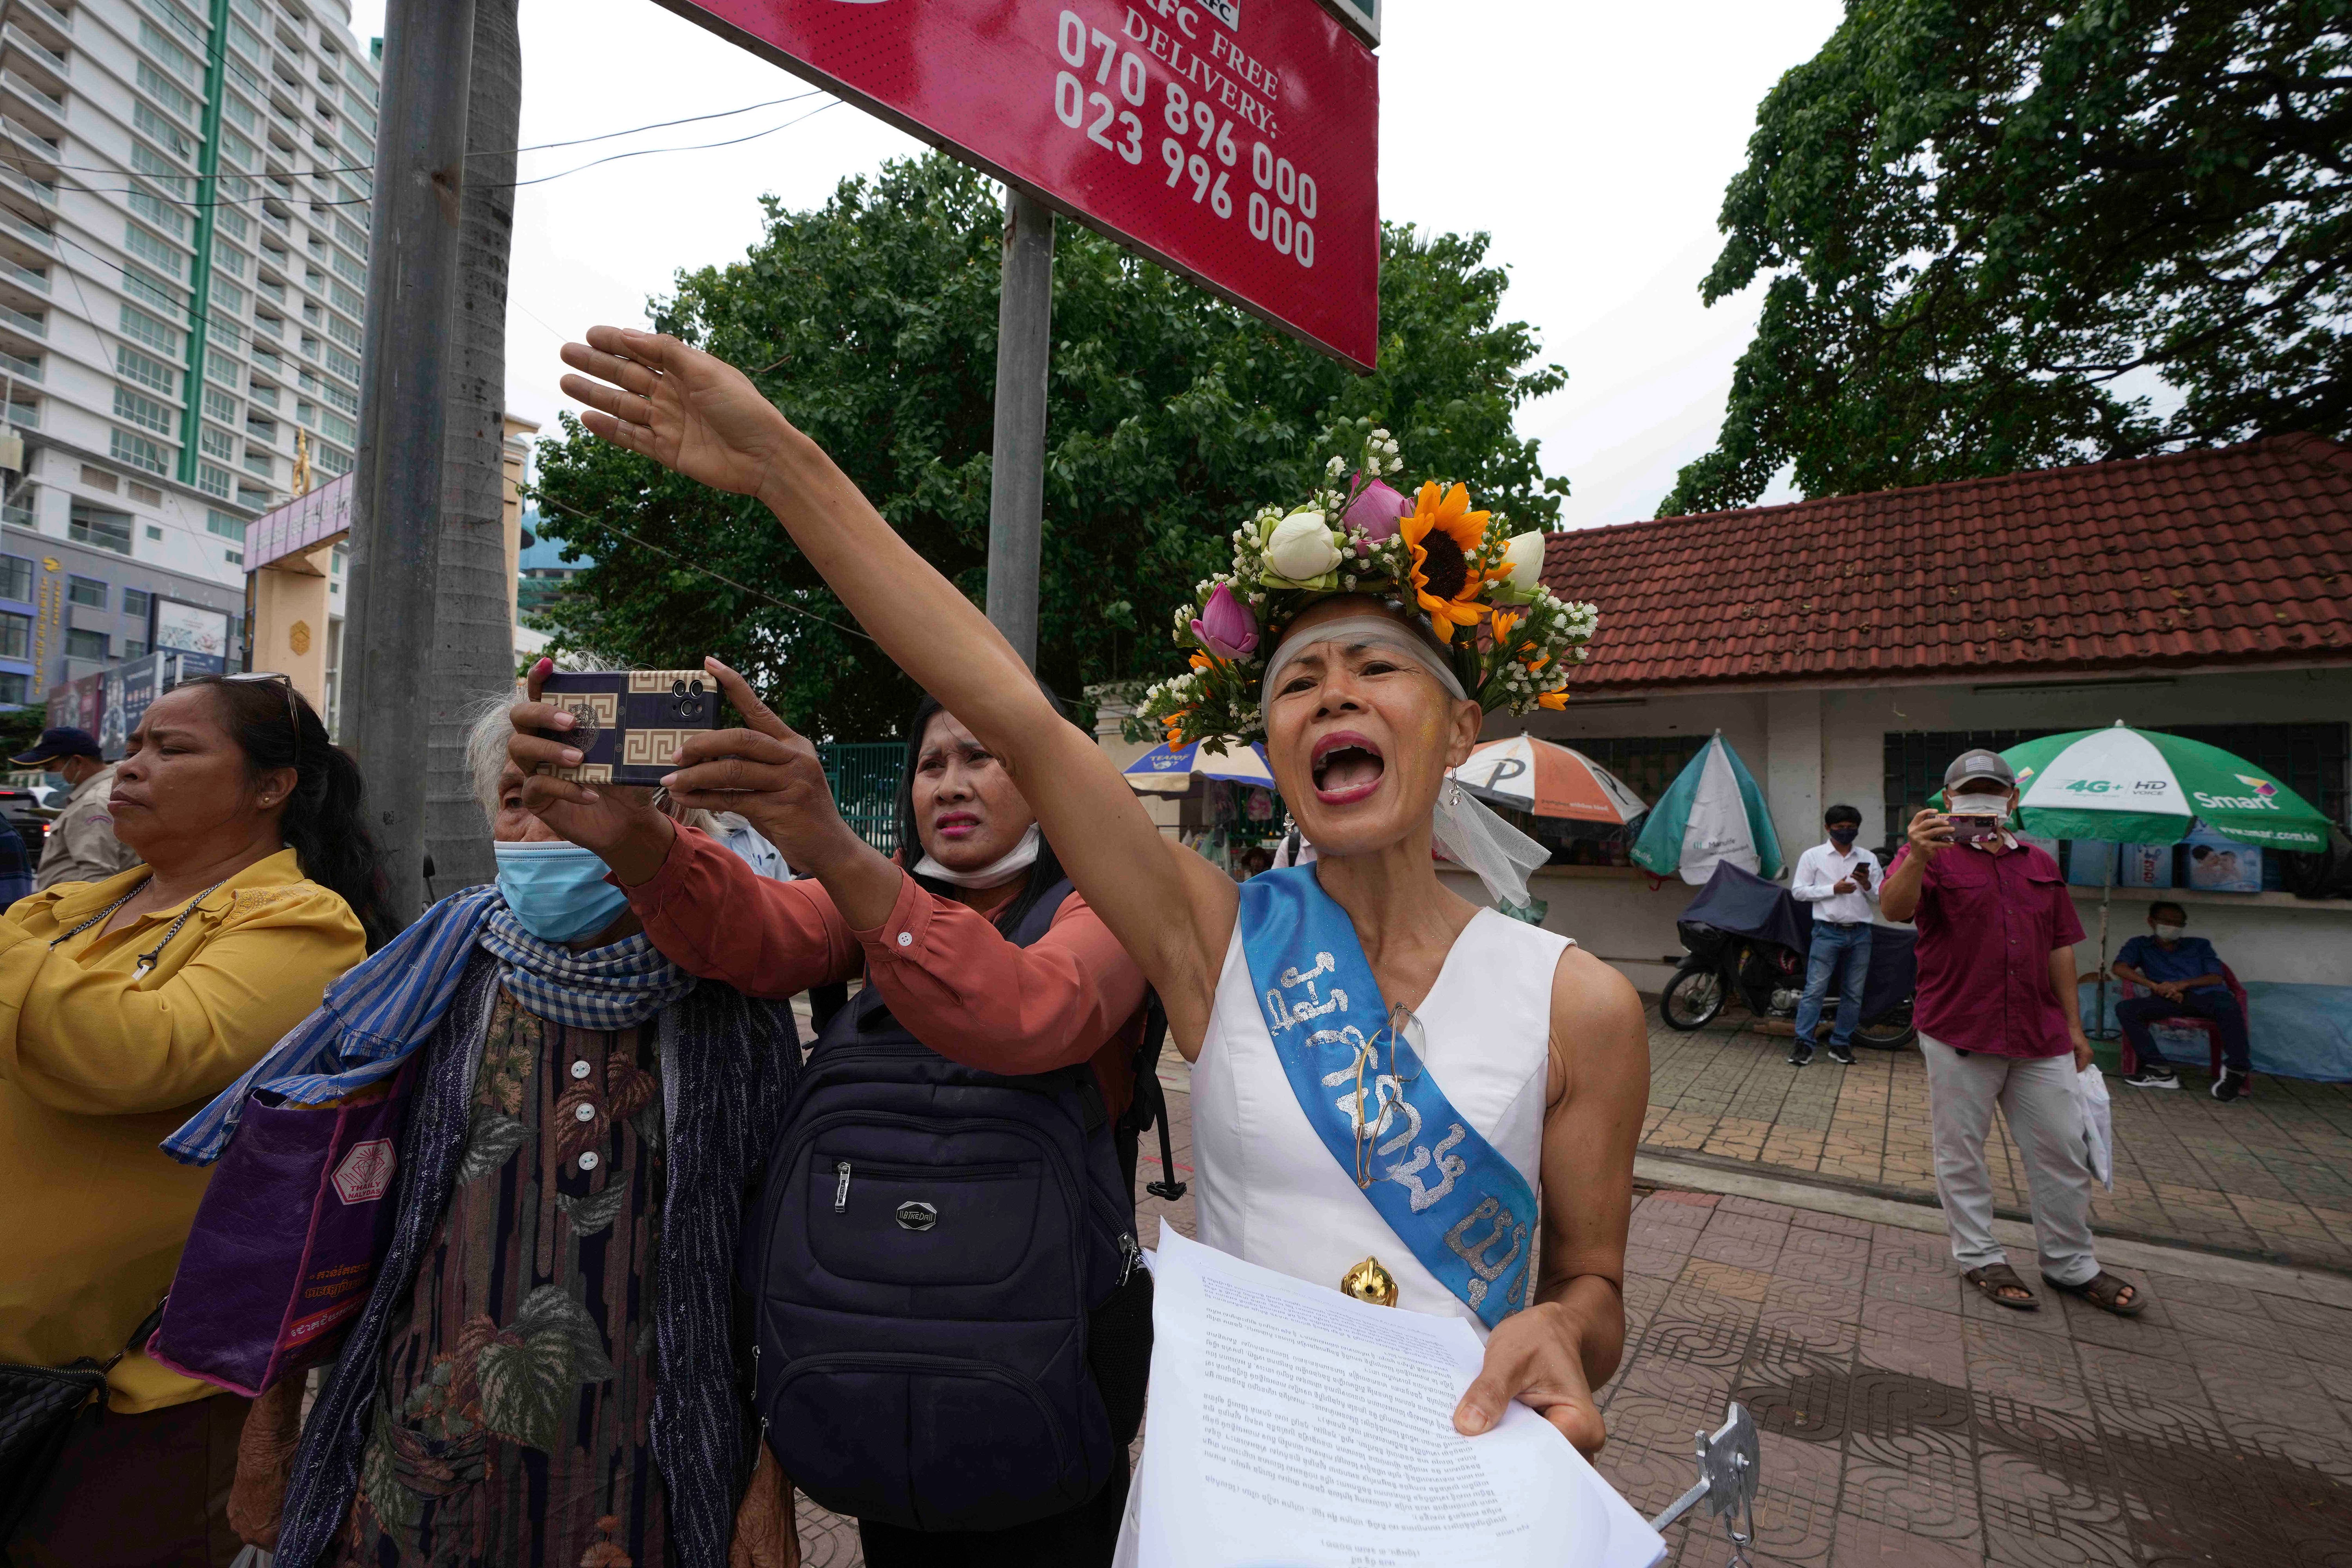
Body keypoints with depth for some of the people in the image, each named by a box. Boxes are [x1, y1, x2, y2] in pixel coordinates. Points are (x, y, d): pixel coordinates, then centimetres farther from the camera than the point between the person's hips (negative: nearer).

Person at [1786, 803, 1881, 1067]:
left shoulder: (1868, 858, 11)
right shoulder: (1813, 856, 3)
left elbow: (1880, 898, 12)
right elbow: (1798, 891, -3)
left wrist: (1867, 885, -10)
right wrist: (1834, 889, -12)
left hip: (1860, 933, 4)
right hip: (1828, 931, -3)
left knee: (1853, 993, 8)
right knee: (1815, 989, -6)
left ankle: (1841, 1043, 17)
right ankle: (1803, 1042, -3)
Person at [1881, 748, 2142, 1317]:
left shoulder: (2040, 865, 14)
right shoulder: (1931, 855, -5)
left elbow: (2059, 947, 16)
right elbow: (1894, 909, -25)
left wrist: (2073, 1026, 15)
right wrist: (1918, 855, -43)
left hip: (2040, 1036, 5)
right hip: (1959, 1034, -5)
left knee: (2061, 1151, 12)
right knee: (1961, 1151, 6)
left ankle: (2071, 1265, 29)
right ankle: (1979, 1257, 22)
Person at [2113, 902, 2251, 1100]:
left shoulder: (2199, 945, 27)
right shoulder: (2140, 945, 24)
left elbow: (2217, 978, 12)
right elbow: (2120, 968, 5)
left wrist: (2183, 984, -8)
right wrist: (2155, 987, -9)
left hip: (2208, 995, 0)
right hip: (2171, 1001, 0)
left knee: (2229, 1007, -38)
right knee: (2125, 1009, -29)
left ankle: (2236, 1070, -29)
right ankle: (2160, 1069, -32)